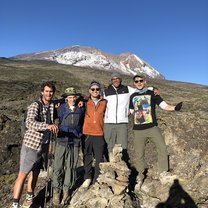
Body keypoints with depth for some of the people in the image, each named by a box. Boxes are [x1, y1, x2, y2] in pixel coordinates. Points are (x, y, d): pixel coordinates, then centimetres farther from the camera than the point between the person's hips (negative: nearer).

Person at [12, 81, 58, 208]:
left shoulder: (52, 106, 2)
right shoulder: (35, 106, -14)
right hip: (31, 145, -5)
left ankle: (30, 197, 37)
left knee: (35, 173, 19)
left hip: (44, 146, 6)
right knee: (23, 175, 0)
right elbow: (30, 123, -29)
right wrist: (47, 126, -45)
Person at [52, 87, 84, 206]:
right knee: (58, 166, 0)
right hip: (62, 140, -1)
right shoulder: (61, 108, -1)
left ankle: (66, 190, 22)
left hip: (75, 142, 2)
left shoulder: (80, 110, 6)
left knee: (70, 167, 7)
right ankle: (56, 190, 16)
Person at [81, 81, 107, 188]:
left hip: (99, 134, 0)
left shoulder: (104, 102, 6)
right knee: (87, 157, 10)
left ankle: (97, 179, 20)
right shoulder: (85, 103, 3)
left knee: (99, 158, 4)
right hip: (87, 133, 0)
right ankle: (87, 177, 29)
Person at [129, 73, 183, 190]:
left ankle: (163, 173, 17)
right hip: (138, 130, 1)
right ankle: (140, 177, 21)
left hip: (152, 127, -1)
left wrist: (175, 108, -22)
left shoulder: (152, 94, 3)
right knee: (139, 155, 6)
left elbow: (164, 106, -5)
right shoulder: (133, 96, 11)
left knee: (162, 148, -2)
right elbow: (130, 111, 20)